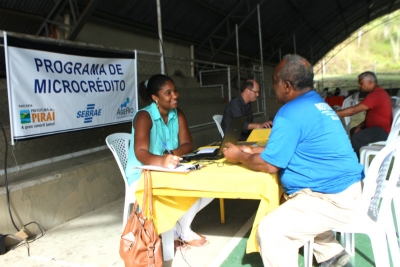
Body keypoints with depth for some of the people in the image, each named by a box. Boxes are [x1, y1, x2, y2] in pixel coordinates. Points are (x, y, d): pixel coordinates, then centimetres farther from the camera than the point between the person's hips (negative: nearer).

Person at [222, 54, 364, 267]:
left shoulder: (291, 113, -20)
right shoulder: (316, 103, 12)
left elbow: (269, 165, -17)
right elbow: (287, 147, 21)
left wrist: (239, 157, 0)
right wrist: (252, 150, 17)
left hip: (333, 199, -11)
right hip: (344, 188, 11)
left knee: (270, 231, -16)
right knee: (289, 207, 31)